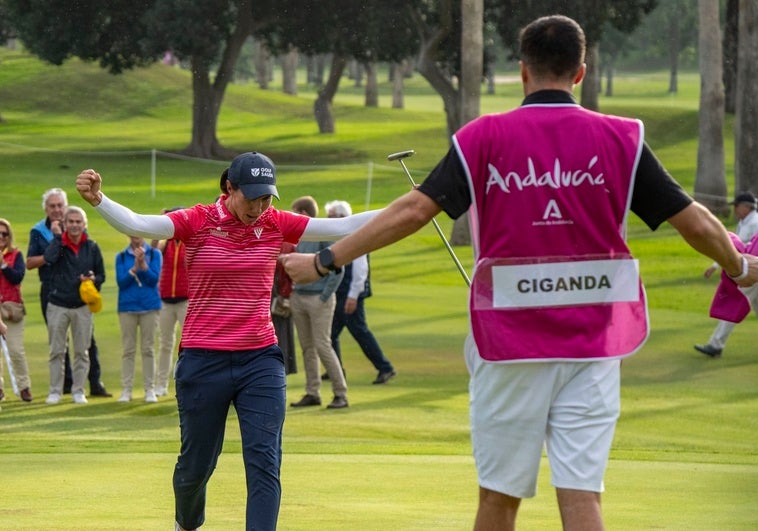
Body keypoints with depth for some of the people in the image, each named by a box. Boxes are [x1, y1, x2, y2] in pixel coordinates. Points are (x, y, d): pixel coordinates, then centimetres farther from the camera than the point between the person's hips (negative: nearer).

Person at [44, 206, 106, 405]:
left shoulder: (92, 247, 2)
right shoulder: (58, 243, -2)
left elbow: (101, 275, 9)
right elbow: (49, 258, -25)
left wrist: (92, 280, -14)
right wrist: (59, 237, -15)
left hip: (83, 306, 1)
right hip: (57, 305, -1)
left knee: (81, 351, 6)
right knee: (57, 351, 4)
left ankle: (78, 390, 14)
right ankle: (55, 390, 11)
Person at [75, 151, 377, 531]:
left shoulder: (276, 225, 1)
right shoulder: (197, 222, -8)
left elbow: (343, 227, -1)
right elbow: (134, 224, -22)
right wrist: (98, 200, -40)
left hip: (261, 360, 2)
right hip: (203, 362, -2)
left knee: (265, 462, -9)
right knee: (196, 463, 11)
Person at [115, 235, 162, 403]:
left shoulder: (154, 254, 4)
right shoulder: (121, 256, 7)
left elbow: (154, 279, -4)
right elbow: (121, 282, -2)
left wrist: (143, 264, -17)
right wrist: (135, 267, -14)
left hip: (149, 307, -1)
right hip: (127, 307, 1)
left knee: (148, 349, 1)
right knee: (128, 350, 1)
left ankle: (150, 389, 3)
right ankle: (126, 390, 2)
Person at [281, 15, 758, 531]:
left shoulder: (484, 138, -4)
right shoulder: (621, 139, -1)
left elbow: (413, 210, -9)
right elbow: (694, 221, 2)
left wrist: (325, 260, -3)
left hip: (510, 344, 0)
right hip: (593, 347, 0)